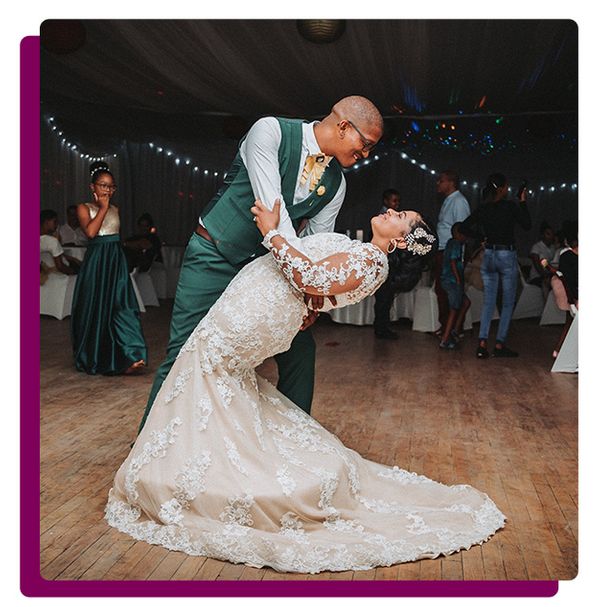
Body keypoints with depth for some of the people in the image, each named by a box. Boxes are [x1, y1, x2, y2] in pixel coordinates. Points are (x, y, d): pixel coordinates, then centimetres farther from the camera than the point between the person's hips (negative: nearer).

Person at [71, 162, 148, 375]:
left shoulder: (115, 209, 14)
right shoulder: (84, 208, 1)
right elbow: (90, 231, -16)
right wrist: (103, 208, -10)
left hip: (116, 261, 3)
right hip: (95, 262, -3)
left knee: (121, 305, -7)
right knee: (95, 307, 2)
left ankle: (128, 358, -13)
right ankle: (91, 358, 18)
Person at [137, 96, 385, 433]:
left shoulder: (336, 183, 1)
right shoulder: (271, 131, -16)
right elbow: (270, 204, -28)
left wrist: (314, 293, -14)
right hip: (214, 256, -5)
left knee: (301, 349, 4)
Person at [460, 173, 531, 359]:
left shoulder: (483, 209, 2)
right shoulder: (511, 206, -10)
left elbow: (464, 227, 4)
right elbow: (527, 225, 1)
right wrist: (523, 202, 6)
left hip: (488, 255, 5)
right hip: (507, 256, -4)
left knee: (488, 303, 8)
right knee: (508, 303, 7)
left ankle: (482, 343, -1)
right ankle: (500, 344, 6)